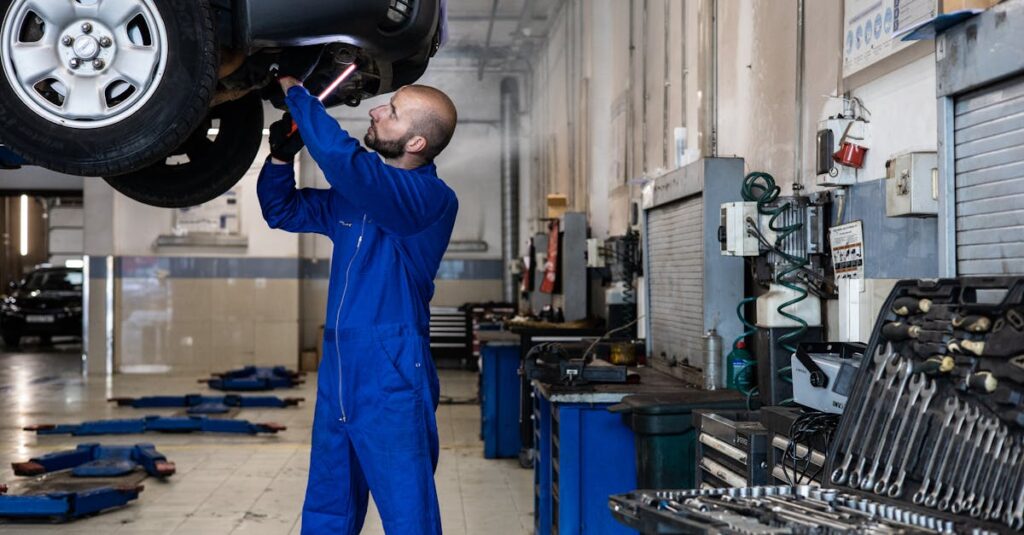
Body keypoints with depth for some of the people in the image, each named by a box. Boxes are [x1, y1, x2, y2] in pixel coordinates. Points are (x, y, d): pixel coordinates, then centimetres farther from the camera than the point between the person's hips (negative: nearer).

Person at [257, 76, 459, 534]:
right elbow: (282, 211, 23)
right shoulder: (358, 192, 12)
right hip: (338, 376, 8)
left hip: (392, 381, -8)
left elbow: (339, 156, -29)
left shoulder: (431, 200, -15)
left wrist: (294, 91, -15)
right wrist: (282, 155, 4)